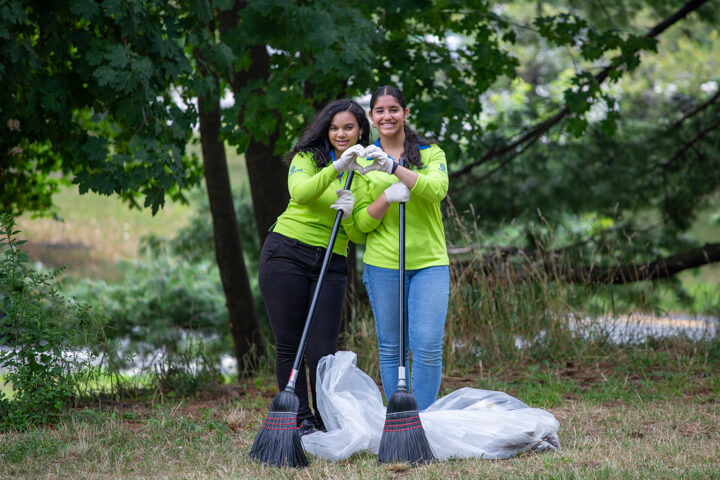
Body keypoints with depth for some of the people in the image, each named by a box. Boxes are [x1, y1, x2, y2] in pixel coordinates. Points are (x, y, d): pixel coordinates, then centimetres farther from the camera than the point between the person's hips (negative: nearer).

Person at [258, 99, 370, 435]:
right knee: (289, 344, -1)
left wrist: (350, 214, -13)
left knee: (323, 351, -5)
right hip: (286, 253, -2)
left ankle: (326, 424, 8)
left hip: (331, 265, 2)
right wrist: (338, 166, -30)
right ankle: (300, 421, 7)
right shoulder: (307, 158, 4)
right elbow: (299, 193, -19)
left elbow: (360, 237, 8)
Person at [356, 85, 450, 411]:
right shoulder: (364, 161, 9)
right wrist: (387, 197, -15)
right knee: (391, 348, 3)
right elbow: (362, 223, 4)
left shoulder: (430, 153, 6)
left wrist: (394, 168, -26)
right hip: (383, 264, 1)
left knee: (428, 346, -11)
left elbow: (438, 189, -15)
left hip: (429, 263, -1)